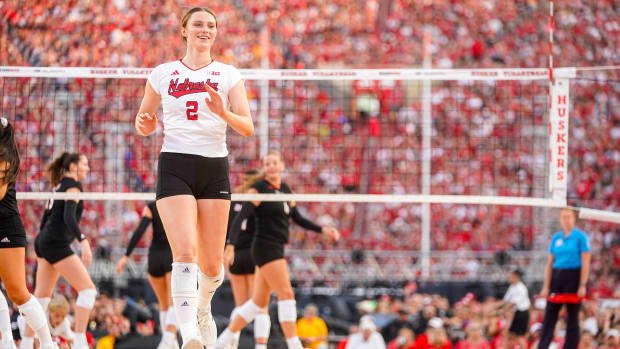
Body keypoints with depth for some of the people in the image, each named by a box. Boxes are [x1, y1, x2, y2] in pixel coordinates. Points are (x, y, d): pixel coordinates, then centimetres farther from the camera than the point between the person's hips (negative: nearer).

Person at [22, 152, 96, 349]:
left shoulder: (59, 186, 19)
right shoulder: (73, 185, -8)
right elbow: (69, 217, -21)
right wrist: (83, 241, -31)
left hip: (43, 242, 10)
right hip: (56, 244, -10)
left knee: (42, 296, 12)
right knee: (87, 289, -11)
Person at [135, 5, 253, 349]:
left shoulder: (228, 74, 8)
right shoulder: (163, 73, 9)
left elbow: (247, 128, 0)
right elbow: (144, 122, 20)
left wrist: (223, 112, -20)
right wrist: (144, 124, -4)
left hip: (215, 168, 1)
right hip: (175, 166, -1)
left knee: (211, 264, 3)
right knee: (185, 253, -20)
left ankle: (203, 308, 36)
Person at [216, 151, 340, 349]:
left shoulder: (285, 190, 14)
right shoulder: (258, 190, -8)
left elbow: (298, 219, 21)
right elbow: (240, 218, -15)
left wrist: (323, 230, 11)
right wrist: (231, 245, -25)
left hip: (277, 250, 8)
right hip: (265, 248, -8)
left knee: (259, 302, 11)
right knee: (286, 294, -16)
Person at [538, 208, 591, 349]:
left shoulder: (580, 237, -3)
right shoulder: (556, 238, 11)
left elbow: (585, 262, -7)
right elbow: (550, 263, 12)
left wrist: (583, 285, -14)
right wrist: (546, 287, 7)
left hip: (573, 277, -5)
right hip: (556, 277, 5)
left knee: (572, 317, 0)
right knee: (549, 315, 0)